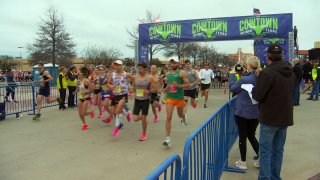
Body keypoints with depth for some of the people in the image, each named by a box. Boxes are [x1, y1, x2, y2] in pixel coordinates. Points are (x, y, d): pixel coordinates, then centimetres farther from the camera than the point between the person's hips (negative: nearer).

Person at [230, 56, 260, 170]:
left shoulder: (244, 79, -20)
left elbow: (232, 89, -4)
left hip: (242, 112, -6)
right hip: (256, 113, 6)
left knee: (242, 137, 8)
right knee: (251, 135, 21)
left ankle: (243, 162, 19)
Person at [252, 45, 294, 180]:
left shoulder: (267, 72, -19)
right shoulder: (290, 71, 6)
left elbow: (257, 96, -19)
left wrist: (254, 90, 0)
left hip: (270, 118, -7)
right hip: (285, 117, 7)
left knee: (265, 151, 2)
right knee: (278, 150, 15)